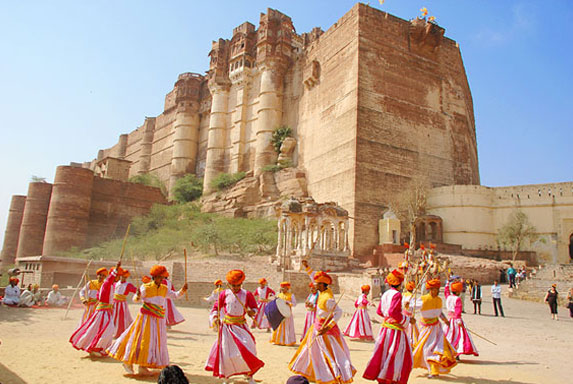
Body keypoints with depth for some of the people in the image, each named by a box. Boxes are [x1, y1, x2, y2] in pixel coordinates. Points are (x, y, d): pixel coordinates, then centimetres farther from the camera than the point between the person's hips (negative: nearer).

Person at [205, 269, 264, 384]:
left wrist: (252, 312, -18)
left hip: (241, 325, 0)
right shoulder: (224, 294, -4)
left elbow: (254, 307, 3)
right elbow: (216, 307, 6)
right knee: (225, 351, 2)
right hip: (227, 326, 0)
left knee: (247, 349, -8)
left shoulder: (247, 294, -4)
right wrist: (215, 317, -11)